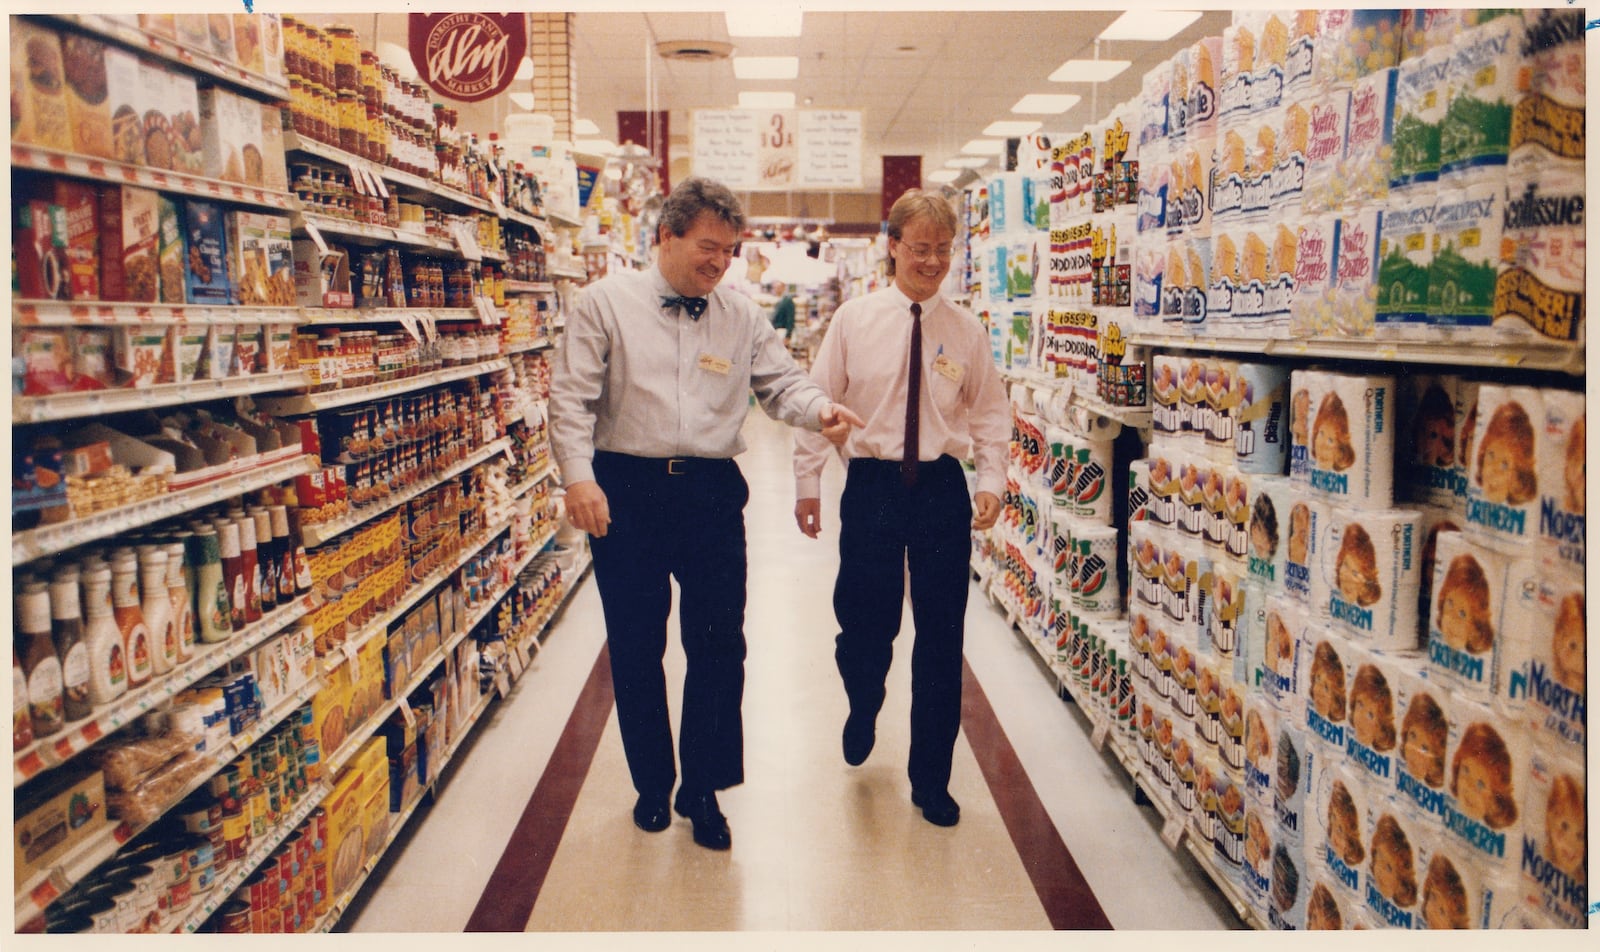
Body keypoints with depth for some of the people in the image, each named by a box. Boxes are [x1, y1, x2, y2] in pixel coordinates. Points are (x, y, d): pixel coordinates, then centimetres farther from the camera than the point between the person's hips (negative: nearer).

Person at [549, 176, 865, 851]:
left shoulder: (743, 319, 10)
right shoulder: (606, 302, 2)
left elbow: (781, 383, 6)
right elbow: (571, 396, -3)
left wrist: (819, 411, -17)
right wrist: (579, 477, -15)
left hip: (712, 493, 2)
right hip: (626, 491, -1)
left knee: (719, 645, 2)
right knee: (635, 647, 9)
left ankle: (703, 791, 19)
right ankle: (651, 784, 29)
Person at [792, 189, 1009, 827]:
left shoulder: (967, 331, 4)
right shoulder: (854, 319, 1)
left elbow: (989, 413, 8)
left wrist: (992, 482, -4)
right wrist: (807, 482, -1)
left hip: (942, 489, 1)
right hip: (872, 486, -1)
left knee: (941, 637, 5)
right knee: (865, 625, 5)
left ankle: (931, 780, 22)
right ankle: (863, 713, 43)